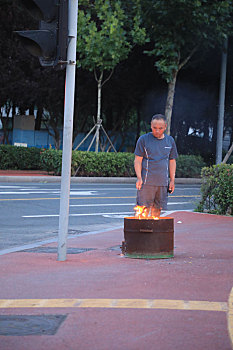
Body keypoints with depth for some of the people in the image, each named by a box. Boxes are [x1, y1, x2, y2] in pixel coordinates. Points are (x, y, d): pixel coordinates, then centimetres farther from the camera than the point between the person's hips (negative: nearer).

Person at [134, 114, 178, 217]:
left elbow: (172, 161, 16)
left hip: (163, 182, 3)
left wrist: (172, 180, 10)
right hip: (147, 181, -3)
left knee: (157, 209, 4)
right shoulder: (143, 139, 1)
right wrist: (139, 178, -11)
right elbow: (138, 160, 0)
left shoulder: (170, 141, 11)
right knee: (144, 208, -7)